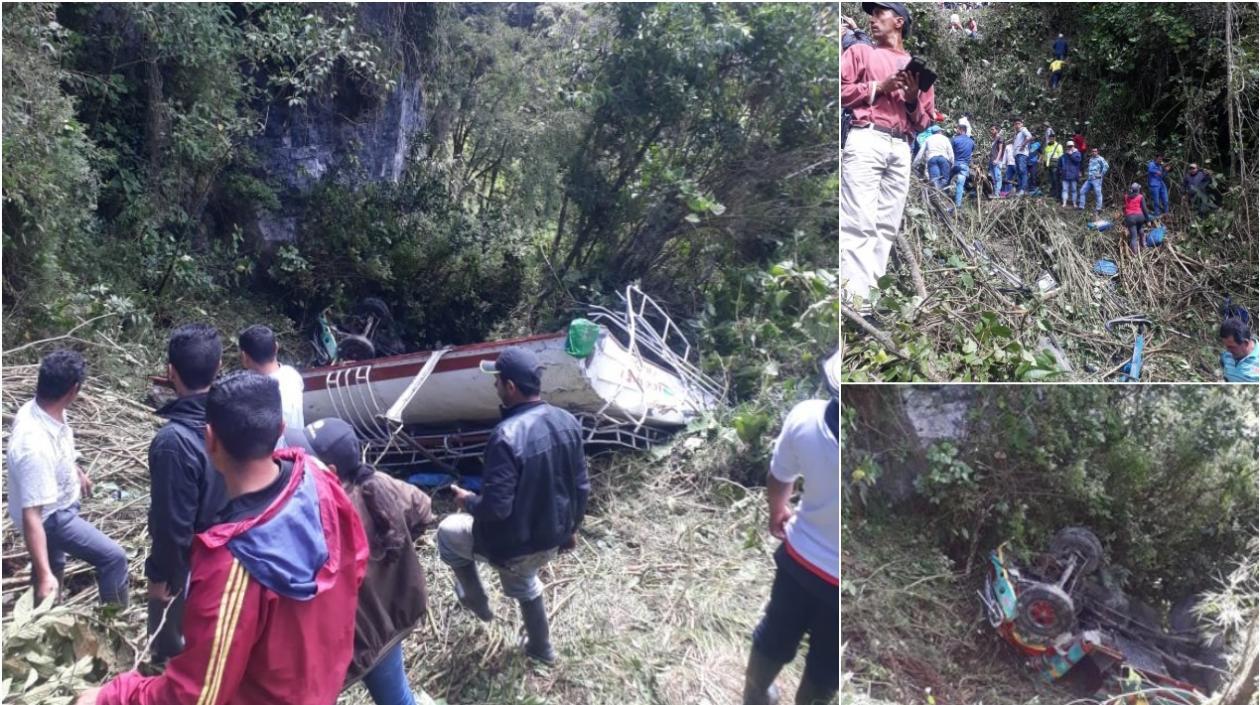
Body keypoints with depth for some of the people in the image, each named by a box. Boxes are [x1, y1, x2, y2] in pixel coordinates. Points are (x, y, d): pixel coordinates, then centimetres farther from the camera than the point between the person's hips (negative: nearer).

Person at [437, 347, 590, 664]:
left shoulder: (507, 436, -32)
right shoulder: (567, 421, -8)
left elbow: (497, 507, -29)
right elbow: (581, 486, 1)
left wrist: (468, 501, -7)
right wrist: (571, 527, 17)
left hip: (514, 543, -7)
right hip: (551, 537, 7)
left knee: (448, 532, 22)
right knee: (524, 586, 35)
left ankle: (476, 600, 37)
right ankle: (540, 648, 54)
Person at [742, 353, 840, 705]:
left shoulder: (806, 416, -22)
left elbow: (778, 481, -1)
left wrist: (778, 511, 17)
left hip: (799, 557, 4)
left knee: (775, 637, 30)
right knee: (826, 665, 25)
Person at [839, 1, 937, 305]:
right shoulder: (860, 52, 17)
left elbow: (925, 123, 19)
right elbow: (841, 90, 3)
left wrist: (913, 99, 1)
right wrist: (878, 87, -3)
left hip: (902, 148, 4)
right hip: (866, 140, -4)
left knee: (888, 225, -2)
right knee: (859, 222, -15)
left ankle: (872, 289, -1)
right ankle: (855, 296, -21)